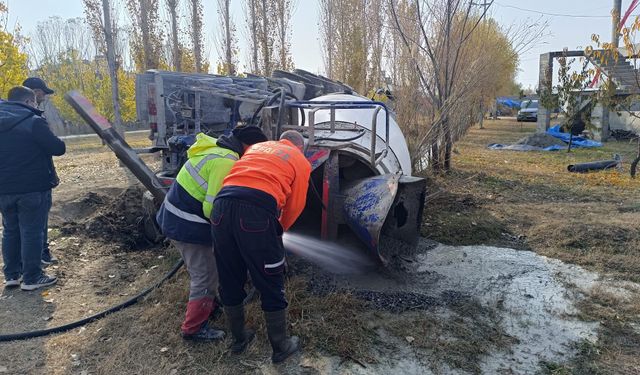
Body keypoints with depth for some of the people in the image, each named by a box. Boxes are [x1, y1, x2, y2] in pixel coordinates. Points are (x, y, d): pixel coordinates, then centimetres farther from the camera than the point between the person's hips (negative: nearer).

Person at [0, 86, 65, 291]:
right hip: (33, 188, -6)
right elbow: (58, 148, -15)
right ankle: (31, 278, 7)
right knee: (32, 232, 1)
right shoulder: (33, 122, -14)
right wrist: (55, 141, 4)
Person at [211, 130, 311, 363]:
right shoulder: (301, 161, 19)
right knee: (271, 285, 11)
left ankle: (239, 339, 38)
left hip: (222, 204, 5)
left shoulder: (257, 146, 32)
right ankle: (280, 347, 26)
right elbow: (295, 206, 15)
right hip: (257, 210, -5)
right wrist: (278, 230, 32)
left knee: (229, 281, 19)